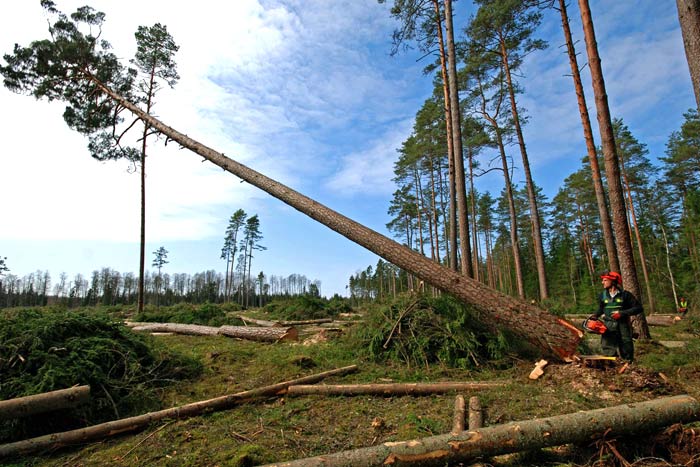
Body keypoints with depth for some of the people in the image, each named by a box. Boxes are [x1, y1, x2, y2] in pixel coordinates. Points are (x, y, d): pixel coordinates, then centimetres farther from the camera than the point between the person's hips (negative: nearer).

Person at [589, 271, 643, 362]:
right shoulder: (602, 296, 5)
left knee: (627, 356, 8)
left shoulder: (625, 295, -5)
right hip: (608, 328, 2)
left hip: (623, 327, -2)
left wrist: (622, 313, -15)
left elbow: (639, 308, -6)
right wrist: (595, 315, -2)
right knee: (608, 354, 2)